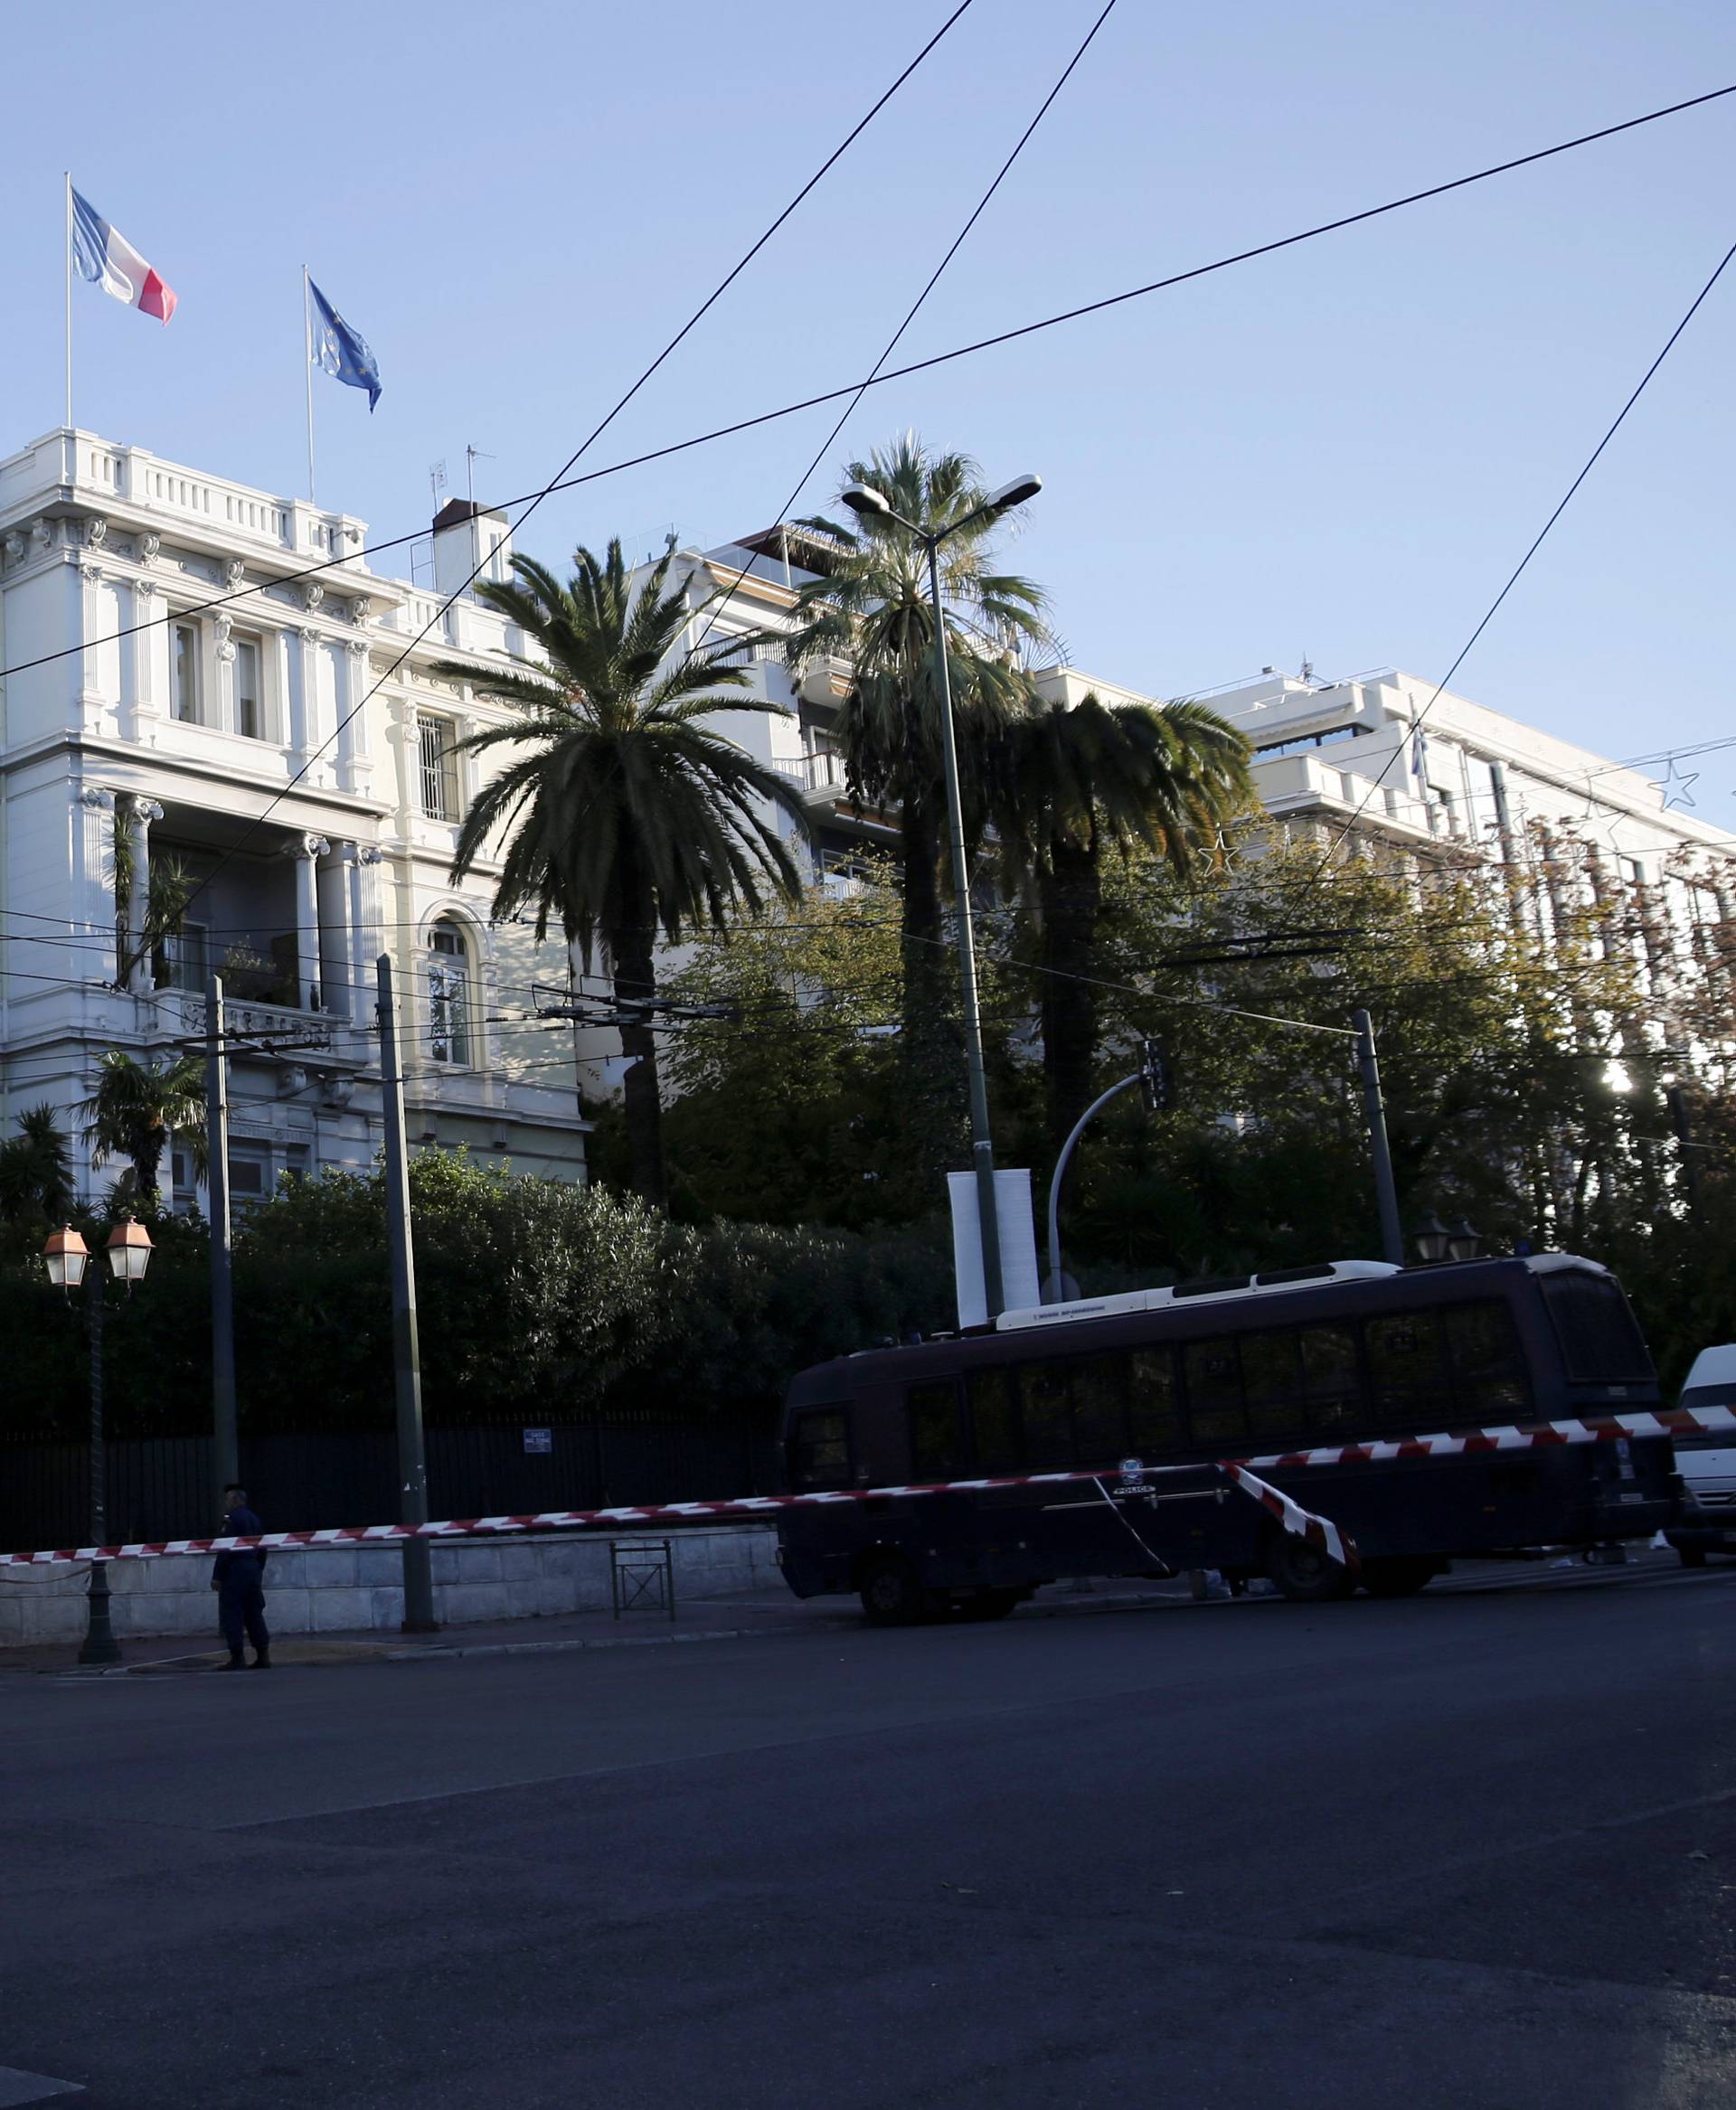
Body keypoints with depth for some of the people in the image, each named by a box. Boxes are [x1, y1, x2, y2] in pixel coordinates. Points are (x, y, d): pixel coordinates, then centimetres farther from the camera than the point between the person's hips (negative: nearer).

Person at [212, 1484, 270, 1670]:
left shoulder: (231, 1518, -11)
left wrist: (217, 1576, -15)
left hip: (235, 1571, -8)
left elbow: (225, 1549, -17)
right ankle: (263, 1656, 7)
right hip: (253, 1570, 8)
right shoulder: (254, 1519, 15)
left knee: (231, 1614, -3)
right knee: (254, 1613, 10)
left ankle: (237, 1658, -5)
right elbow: (262, 1550, 18)